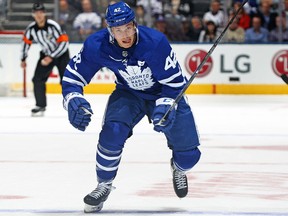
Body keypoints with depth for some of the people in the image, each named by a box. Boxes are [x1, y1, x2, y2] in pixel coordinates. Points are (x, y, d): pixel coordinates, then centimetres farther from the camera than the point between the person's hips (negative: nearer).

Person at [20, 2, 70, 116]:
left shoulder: (53, 25, -26)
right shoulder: (31, 28, -12)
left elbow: (64, 42, -26)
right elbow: (26, 41, 7)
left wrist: (51, 58, -28)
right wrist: (23, 59, 12)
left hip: (61, 54, -5)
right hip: (46, 55, 5)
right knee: (37, 79, -6)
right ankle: (40, 106, 6)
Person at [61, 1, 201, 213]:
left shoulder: (155, 42, -33)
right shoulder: (97, 45, -25)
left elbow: (174, 81, -23)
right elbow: (72, 76, -13)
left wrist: (165, 106, -37)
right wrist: (73, 101, -31)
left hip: (166, 93, -1)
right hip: (129, 94, 1)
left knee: (189, 154, -7)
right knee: (113, 132, -28)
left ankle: (179, 168, 34)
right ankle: (104, 185, -3)